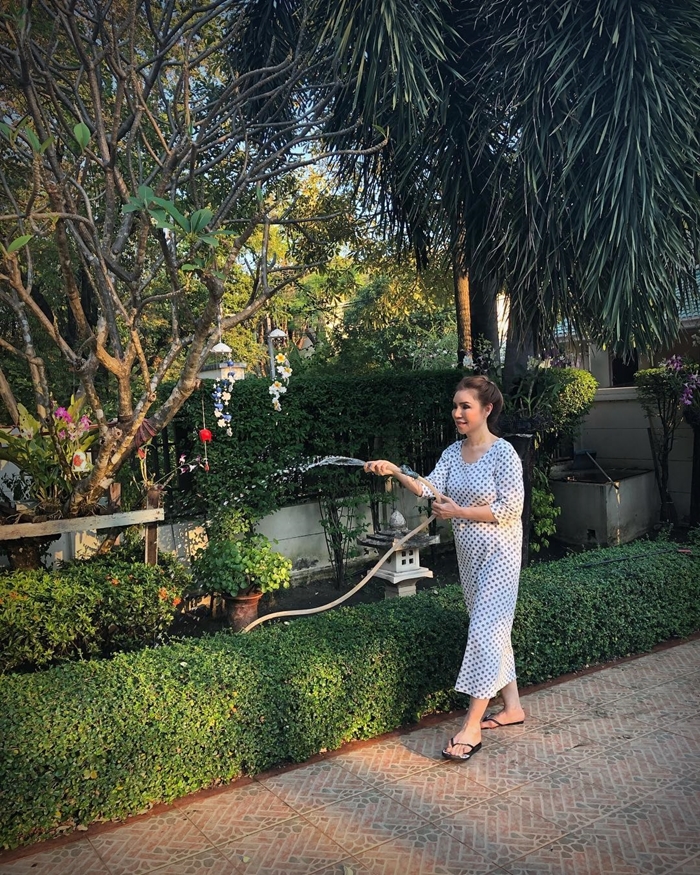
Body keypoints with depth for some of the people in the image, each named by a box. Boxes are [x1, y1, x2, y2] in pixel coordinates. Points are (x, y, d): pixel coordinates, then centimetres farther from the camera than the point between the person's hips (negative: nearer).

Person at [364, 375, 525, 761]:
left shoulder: (503, 453, -15)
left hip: (498, 554, -8)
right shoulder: (453, 452, 5)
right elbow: (430, 489, -7)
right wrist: (395, 472, -22)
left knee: (484, 631, -9)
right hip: (469, 554, 8)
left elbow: (510, 508, -18)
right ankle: (512, 707, 30)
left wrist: (460, 512, -20)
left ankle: (472, 727, -4)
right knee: (493, 629, 16)